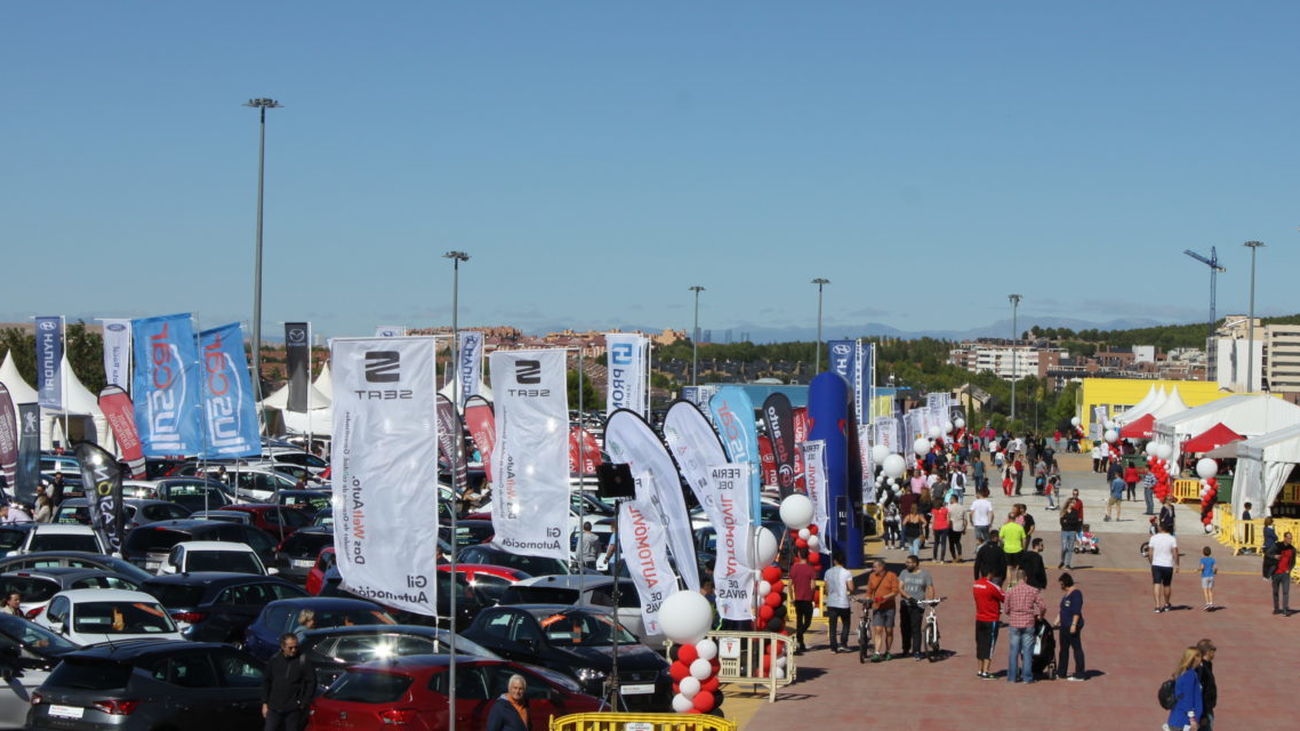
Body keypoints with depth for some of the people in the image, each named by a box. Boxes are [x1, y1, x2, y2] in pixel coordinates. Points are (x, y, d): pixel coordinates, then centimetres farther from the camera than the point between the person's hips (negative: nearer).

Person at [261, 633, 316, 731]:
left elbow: (311, 682, -4)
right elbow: (266, 681, 13)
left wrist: (304, 703, -6)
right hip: (274, 708, 3)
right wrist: (265, 703, 10)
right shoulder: (274, 660, 5)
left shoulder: (303, 662, -6)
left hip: (294, 710, -3)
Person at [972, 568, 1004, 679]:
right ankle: (985, 672, -4)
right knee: (989, 645, -2)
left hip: (979, 619, 7)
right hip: (991, 620, -7)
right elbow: (1006, 598, -11)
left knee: (980, 645, 13)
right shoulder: (992, 587, -19)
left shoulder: (975, 585, 4)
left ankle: (980, 670, 19)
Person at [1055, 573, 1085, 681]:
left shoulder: (1076, 593, -13)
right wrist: (1058, 619, 22)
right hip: (1064, 626, 10)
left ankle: (1079, 675, -3)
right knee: (1064, 649, 15)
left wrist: (1074, 624, -22)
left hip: (1072, 627, -10)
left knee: (1077, 648, -5)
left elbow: (1077, 611, -19)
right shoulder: (1066, 595, 17)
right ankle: (1061, 673, 24)